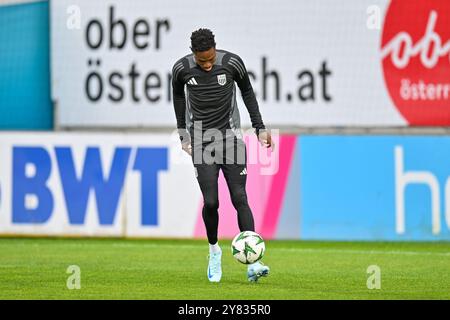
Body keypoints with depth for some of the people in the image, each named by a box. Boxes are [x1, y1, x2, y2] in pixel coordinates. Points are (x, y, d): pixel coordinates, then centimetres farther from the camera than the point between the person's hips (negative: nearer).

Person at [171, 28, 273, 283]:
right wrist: (183, 134, 18)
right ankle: (214, 251, 18)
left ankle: (252, 263, -13)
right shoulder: (182, 69, -7)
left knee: (240, 199, -9)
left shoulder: (232, 63, -9)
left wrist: (260, 128, 8)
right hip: (201, 142, 0)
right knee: (211, 202, -9)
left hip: (230, 136, 0)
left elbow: (247, 91, 9)